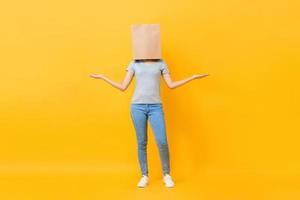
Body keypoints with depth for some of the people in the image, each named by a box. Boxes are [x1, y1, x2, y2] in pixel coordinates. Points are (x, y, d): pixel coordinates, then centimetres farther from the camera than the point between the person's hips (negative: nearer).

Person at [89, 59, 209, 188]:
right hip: (137, 106, 0)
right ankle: (144, 176, 16)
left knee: (162, 142, -7)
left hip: (156, 107, 0)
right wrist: (102, 77, 7)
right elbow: (123, 87, 7)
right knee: (141, 143, 3)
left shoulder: (161, 63, 9)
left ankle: (166, 175, 11)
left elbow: (171, 85, 6)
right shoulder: (134, 64, 9)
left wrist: (193, 77, 5)